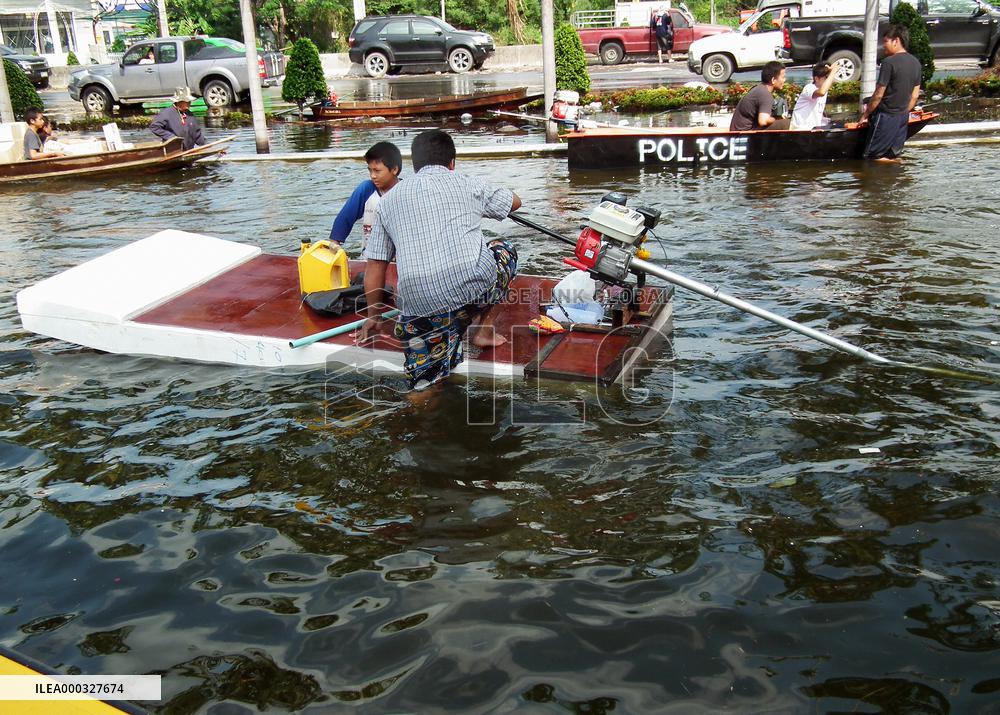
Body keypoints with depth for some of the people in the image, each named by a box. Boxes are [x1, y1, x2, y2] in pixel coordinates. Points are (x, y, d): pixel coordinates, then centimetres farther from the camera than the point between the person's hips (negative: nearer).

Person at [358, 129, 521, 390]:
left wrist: (373, 315, 34)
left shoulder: (389, 199, 22)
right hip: (474, 282, -2)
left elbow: (375, 265, 22)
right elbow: (514, 201, 37)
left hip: (417, 298, 2)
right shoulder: (467, 183, 18)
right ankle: (484, 329, 25)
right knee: (504, 250, 32)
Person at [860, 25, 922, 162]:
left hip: (886, 116, -8)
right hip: (903, 117, 8)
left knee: (874, 158, 0)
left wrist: (866, 114, -4)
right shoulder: (916, 63, 8)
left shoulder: (889, 62, -17)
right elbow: (915, 95, 12)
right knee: (894, 159, 14)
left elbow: (878, 95, -16)